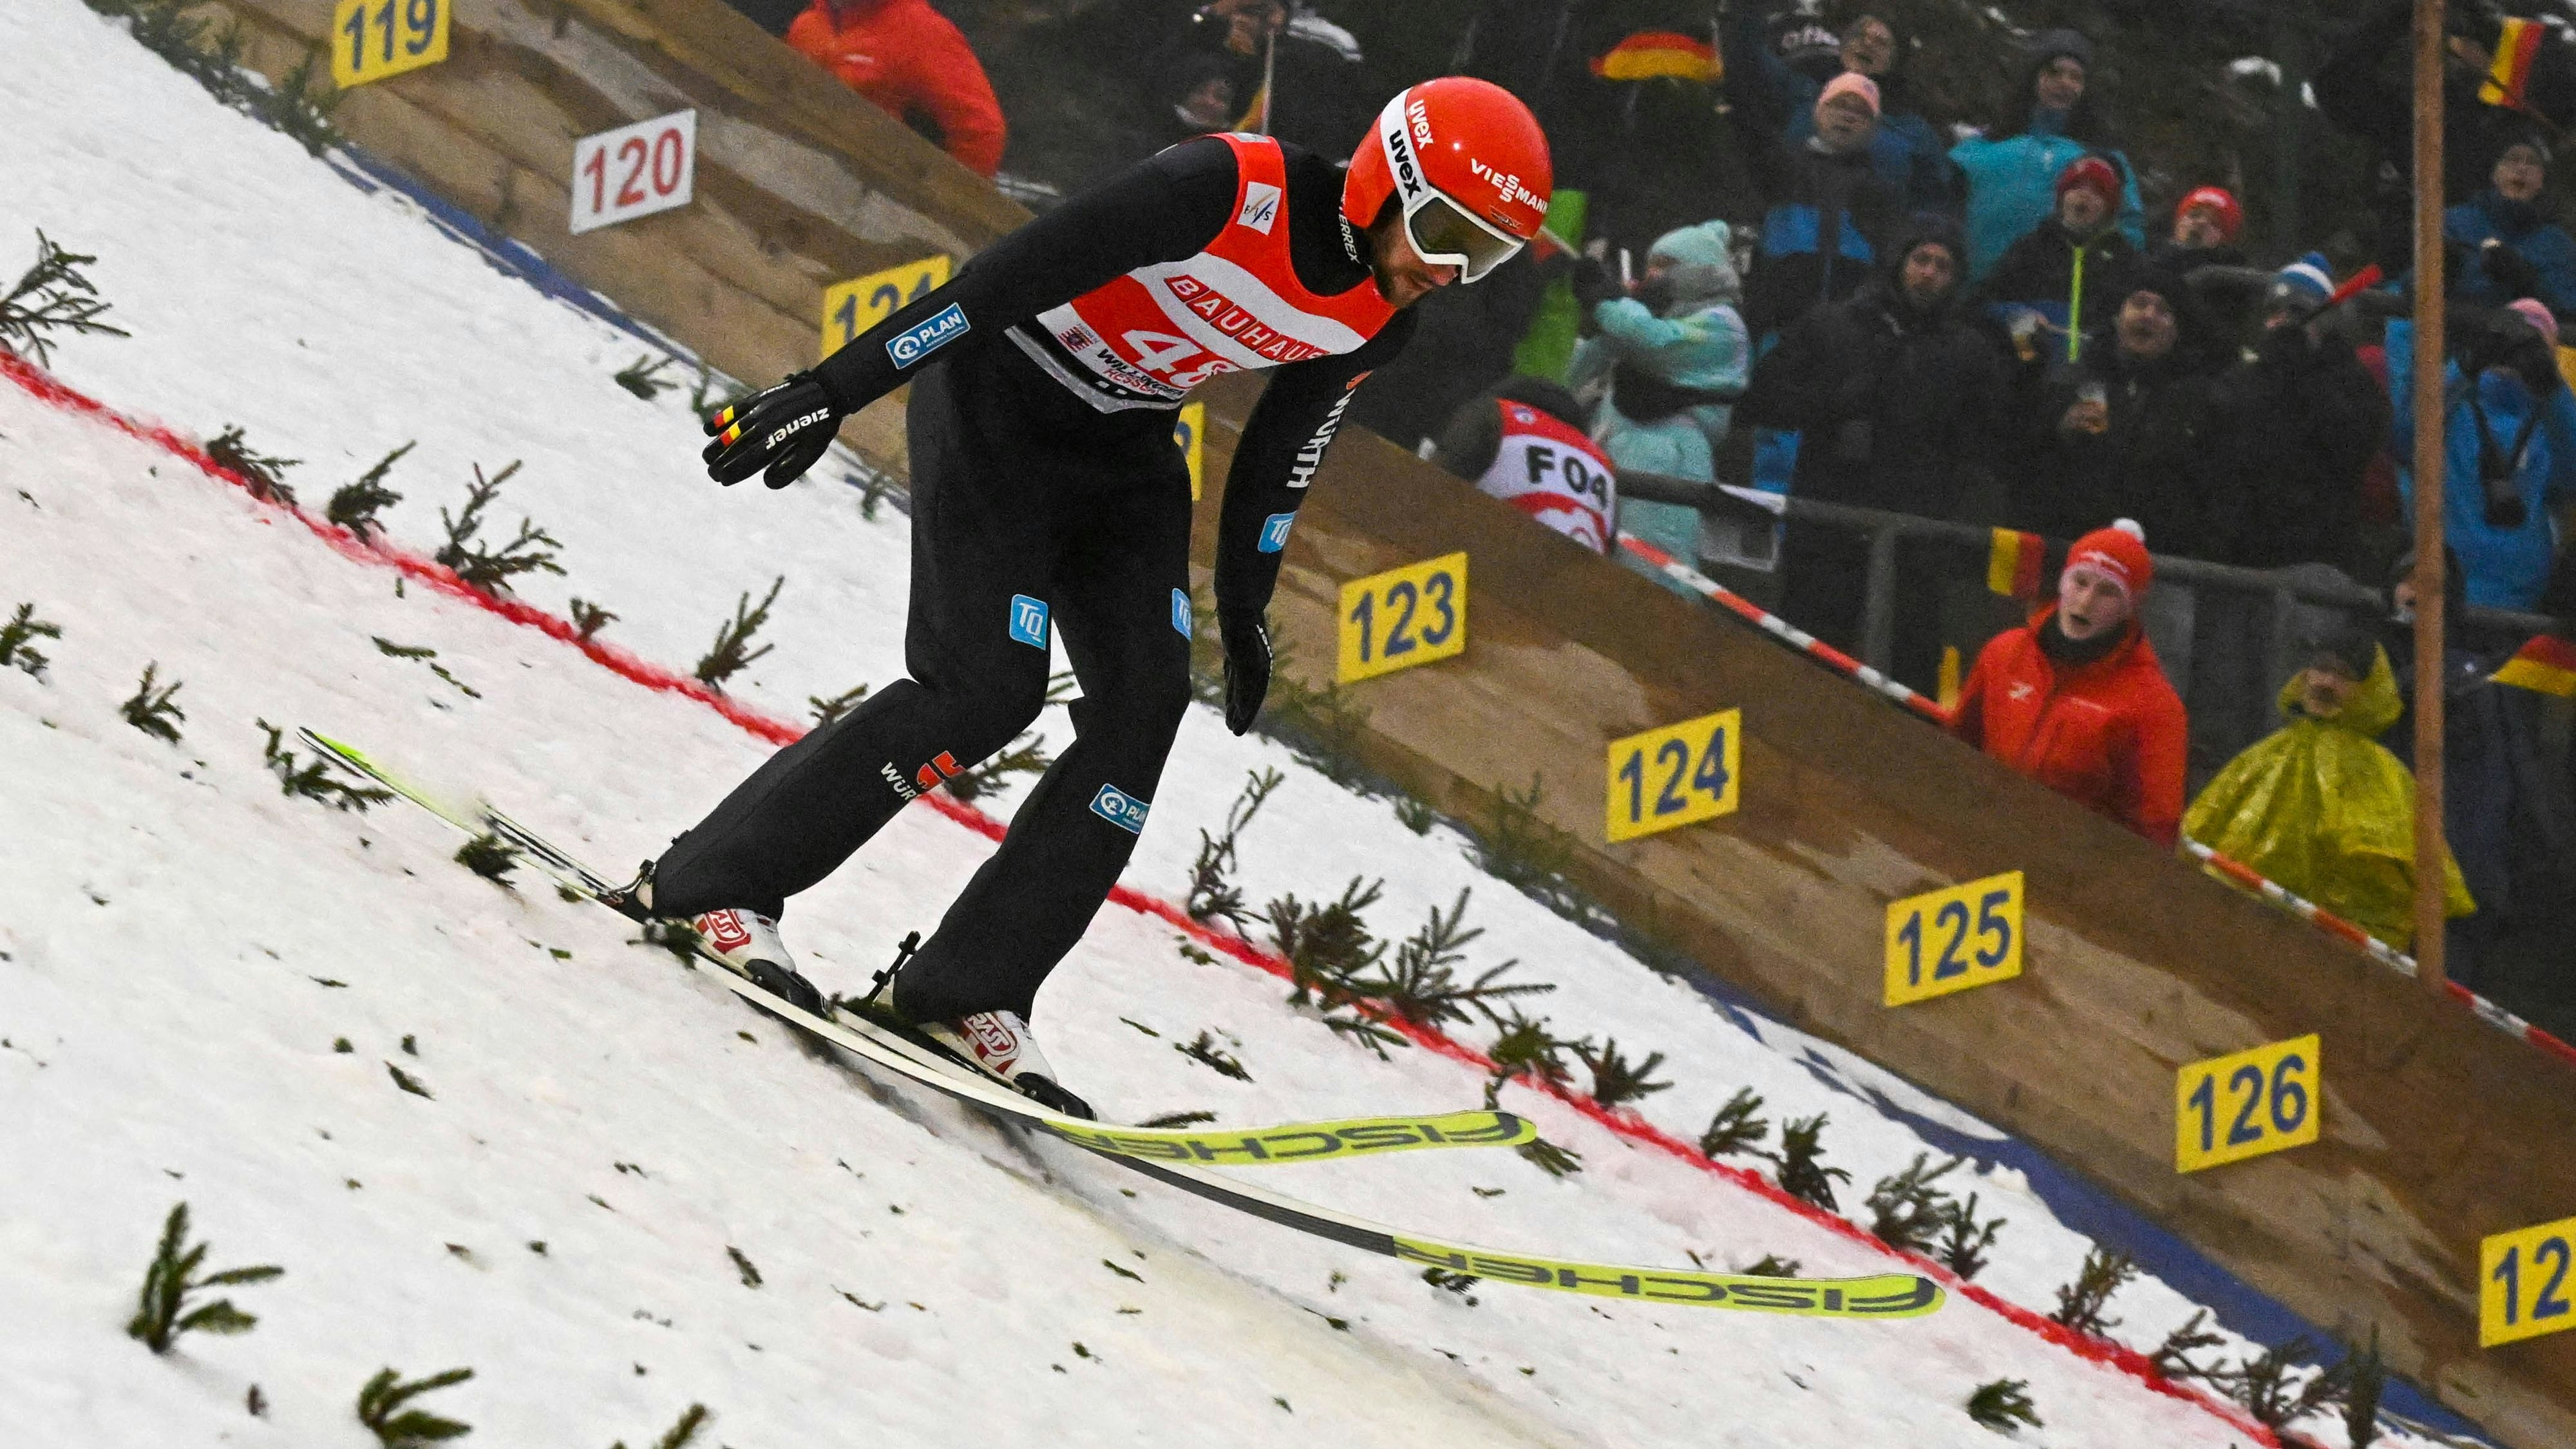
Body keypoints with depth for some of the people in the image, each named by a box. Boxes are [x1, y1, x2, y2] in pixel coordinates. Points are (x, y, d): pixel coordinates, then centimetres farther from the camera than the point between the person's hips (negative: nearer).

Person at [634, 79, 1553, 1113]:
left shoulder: (1380, 319, -7)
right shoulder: (1231, 190, -30)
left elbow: (1281, 449, 11)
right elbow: (1008, 273, -29)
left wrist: (1243, 605, 19)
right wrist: (836, 391, -30)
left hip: (1124, 440, 7)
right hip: (1000, 393, -7)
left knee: (1145, 705, -10)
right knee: (987, 688, -18)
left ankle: (962, 990, -6)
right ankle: (709, 882, -7)